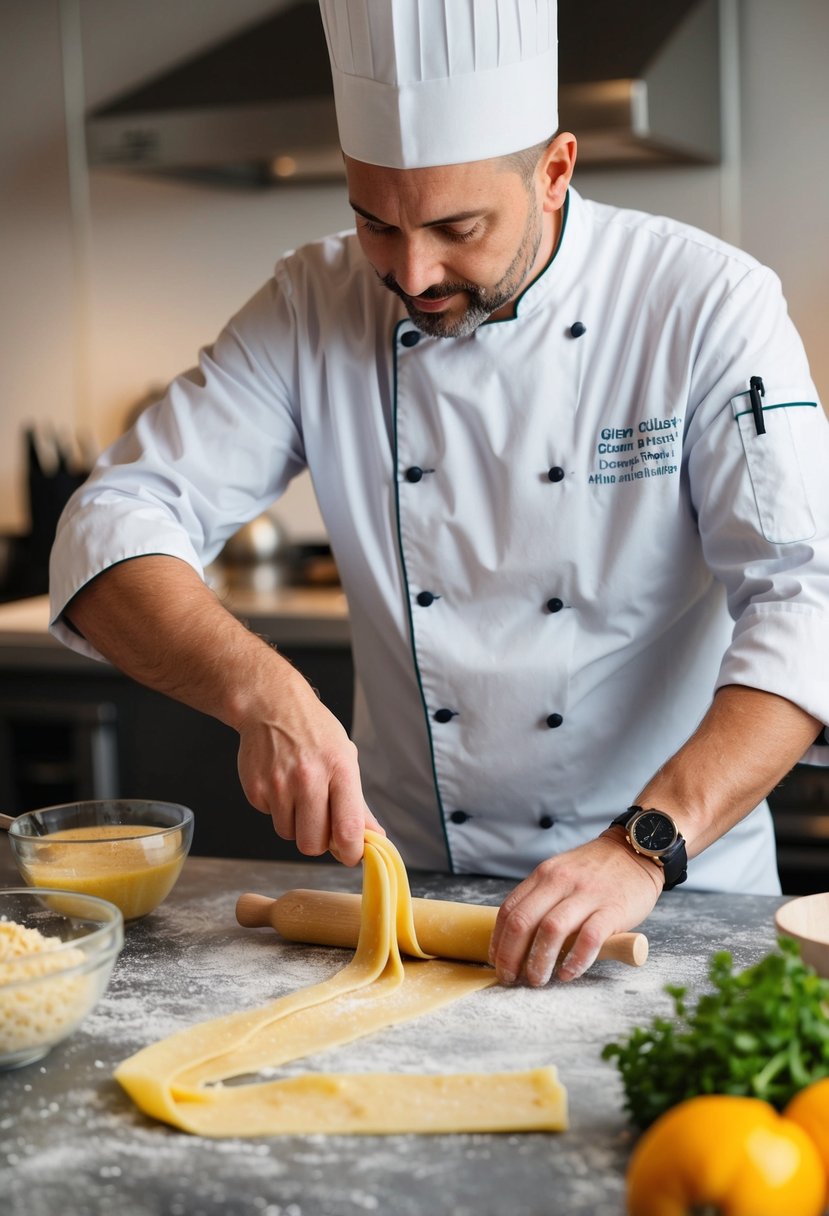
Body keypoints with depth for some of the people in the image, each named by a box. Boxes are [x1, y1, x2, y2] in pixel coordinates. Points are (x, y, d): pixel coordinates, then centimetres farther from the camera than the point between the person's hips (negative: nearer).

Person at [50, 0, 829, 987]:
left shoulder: (706, 305, -11)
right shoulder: (315, 309, -4)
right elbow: (113, 525, -7)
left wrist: (644, 847, -32)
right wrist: (261, 693, -26)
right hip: (410, 886, 2)